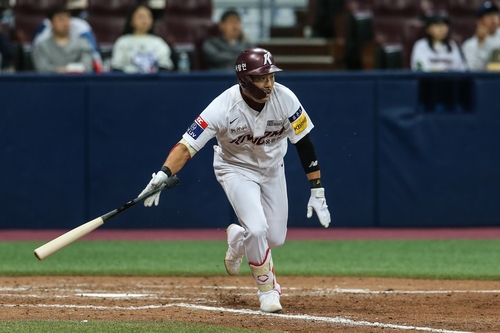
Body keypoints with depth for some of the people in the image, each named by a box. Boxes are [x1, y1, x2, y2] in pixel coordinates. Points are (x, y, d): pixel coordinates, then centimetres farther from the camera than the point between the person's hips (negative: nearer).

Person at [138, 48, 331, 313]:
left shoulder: (284, 99, -24)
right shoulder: (224, 107, -32)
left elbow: (304, 144, -14)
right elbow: (187, 145, -35)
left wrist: (317, 191, -14)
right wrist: (162, 176, -51)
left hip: (272, 169, 4)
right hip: (236, 169, -4)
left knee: (275, 238, 5)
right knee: (257, 228, -22)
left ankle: (237, 238, 41)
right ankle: (267, 290, 2)